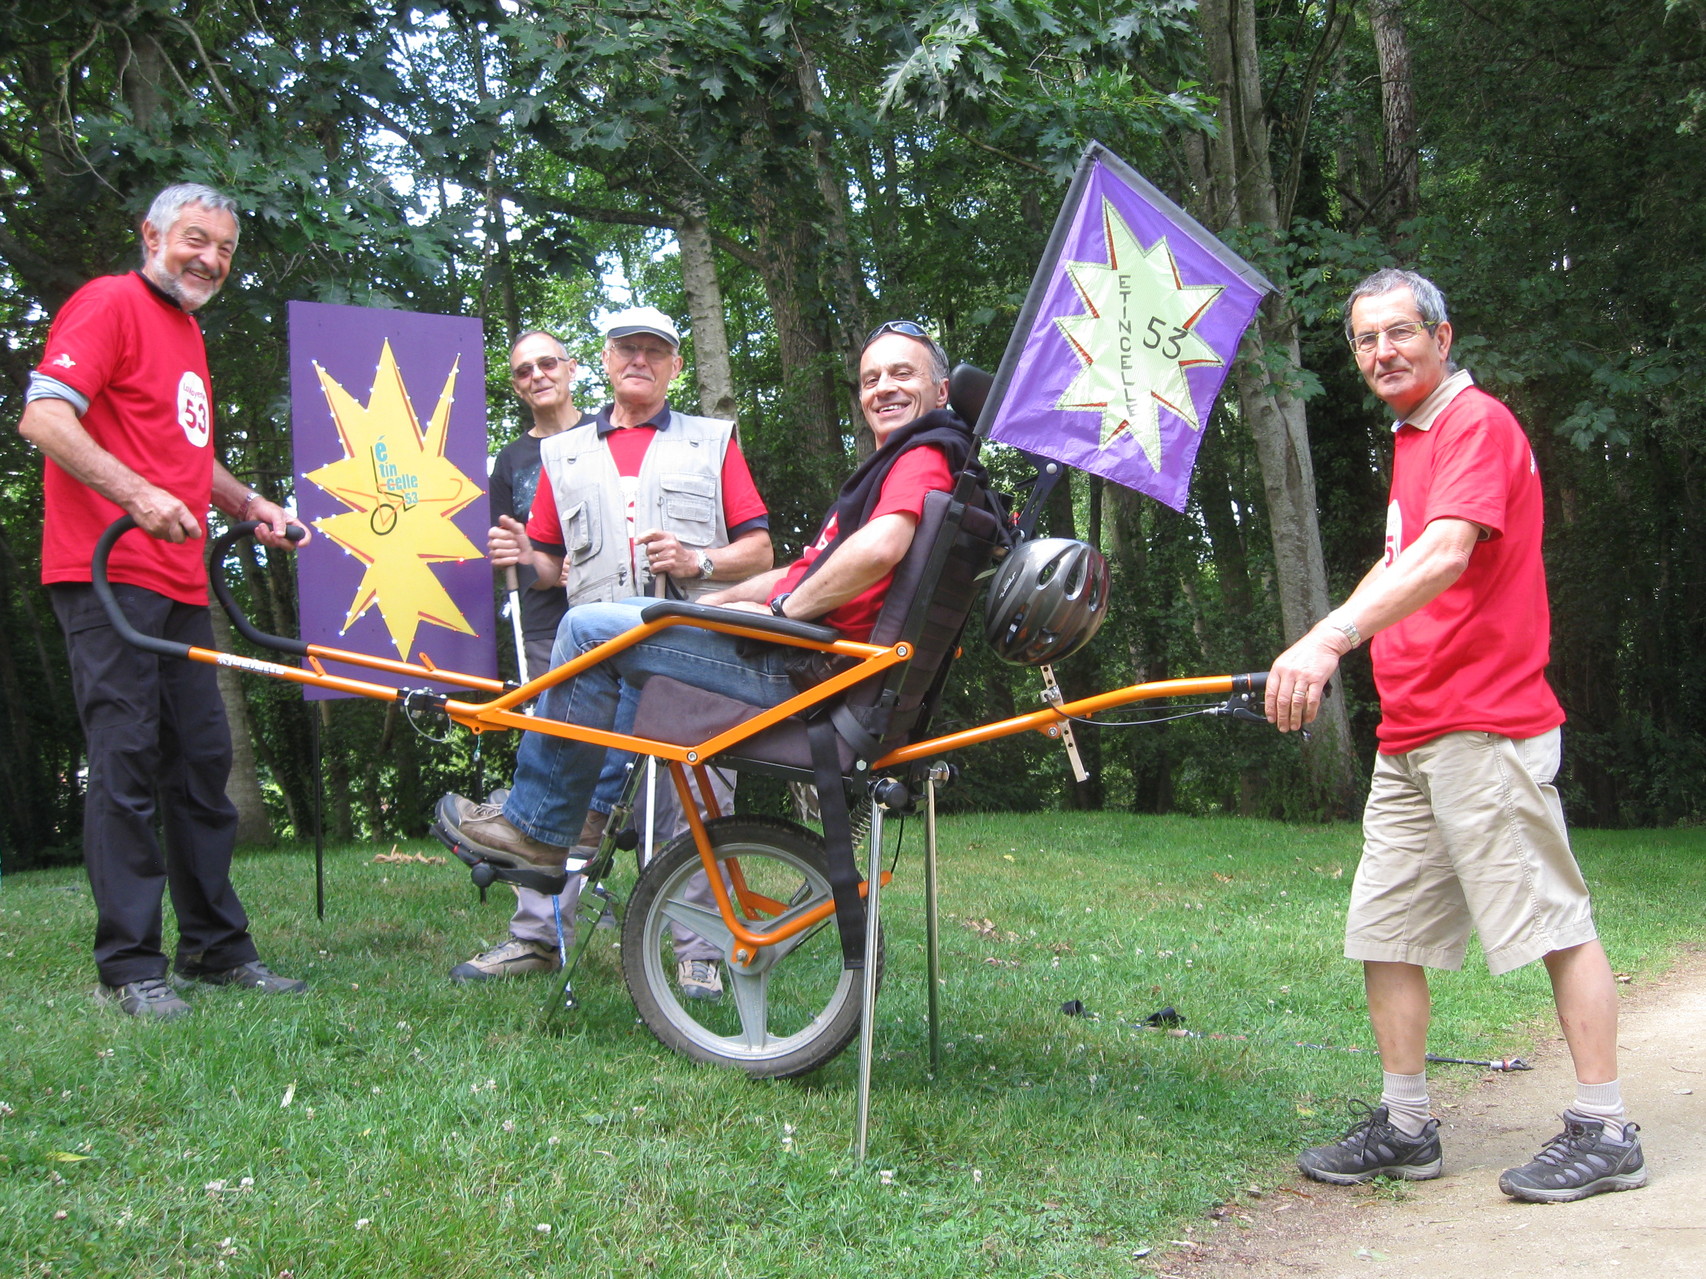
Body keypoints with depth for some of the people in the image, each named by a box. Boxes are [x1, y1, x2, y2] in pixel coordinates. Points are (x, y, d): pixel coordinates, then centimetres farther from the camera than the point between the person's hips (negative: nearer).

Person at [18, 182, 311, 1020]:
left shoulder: (189, 331, 22)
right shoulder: (111, 303, -5)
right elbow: (43, 417, -17)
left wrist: (249, 504, 17)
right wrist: (137, 495, -28)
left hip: (180, 583, 9)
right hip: (107, 572, -9)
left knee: (203, 761, 10)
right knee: (126, 760, -8)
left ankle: (216, 947, 18)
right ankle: (130, 966, -3)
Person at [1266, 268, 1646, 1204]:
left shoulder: (1477, 422, -10)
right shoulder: (1410, 441, 20)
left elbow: (1444, 556, -26)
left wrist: (1329, 638, -37)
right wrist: (1320, 652, 17)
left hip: (1483, 727, -10)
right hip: (1409, 736, 10)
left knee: (1555, 920, -3)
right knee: (1384, 930, 8)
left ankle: (1604, 1132, 5)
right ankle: (1405, 1127, 17)